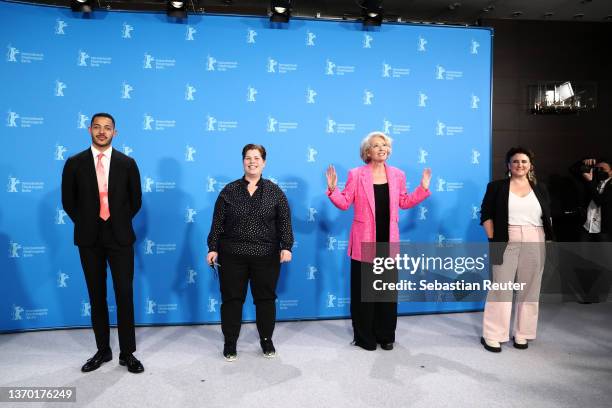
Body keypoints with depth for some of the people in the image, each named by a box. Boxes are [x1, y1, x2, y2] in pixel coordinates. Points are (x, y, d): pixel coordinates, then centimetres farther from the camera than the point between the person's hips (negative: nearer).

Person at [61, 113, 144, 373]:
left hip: (119, 236, -1)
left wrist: (119, 223, 3)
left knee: (124, 295, 0)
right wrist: (85, 224, 5)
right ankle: (103, 350, 23)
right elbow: (68, 201, 7)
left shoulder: (127, 163, 1)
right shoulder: (75, 163, 2)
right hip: (89, 238, 1)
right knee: (97, 296, 10)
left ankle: (127, 353, 11)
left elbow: (135, 200, 6)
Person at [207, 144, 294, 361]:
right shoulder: (229, 190, 2)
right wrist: (213, 248, -3)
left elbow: (284, 221, 0)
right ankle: (230, 342, 24)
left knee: (265, 298, 10)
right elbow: (218, 222, 2)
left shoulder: (274, 191, 2)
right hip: (232, 255, 0)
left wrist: (286, 247, -9)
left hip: (266, 256, 0)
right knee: (231, 299, 8)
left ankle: (267, 340, 28)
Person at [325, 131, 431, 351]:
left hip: (388, 242, 3)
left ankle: (386, 335, 27)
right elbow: (344, 203, -3)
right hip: (364, 242, -3)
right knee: (363, 290, 5)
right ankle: (365, 337, 20)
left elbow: (404, 202, 15)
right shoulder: (356, 174, -4)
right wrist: (333, 188, -19)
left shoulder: (397, 175, 7)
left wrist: (423, 188, 7)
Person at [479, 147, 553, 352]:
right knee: (501, 288, -1)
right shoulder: (496, 187, 2)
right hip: (506, 243, -3)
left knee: (529, 289, 9)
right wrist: (492, 239, -11)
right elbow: (486, 214, -2)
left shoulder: (540, 189, 12)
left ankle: (521, 333, 22)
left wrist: (550, 242, 4)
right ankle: (492, 335, 6)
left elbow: (548, 218, 13)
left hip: (535, 244, 4)